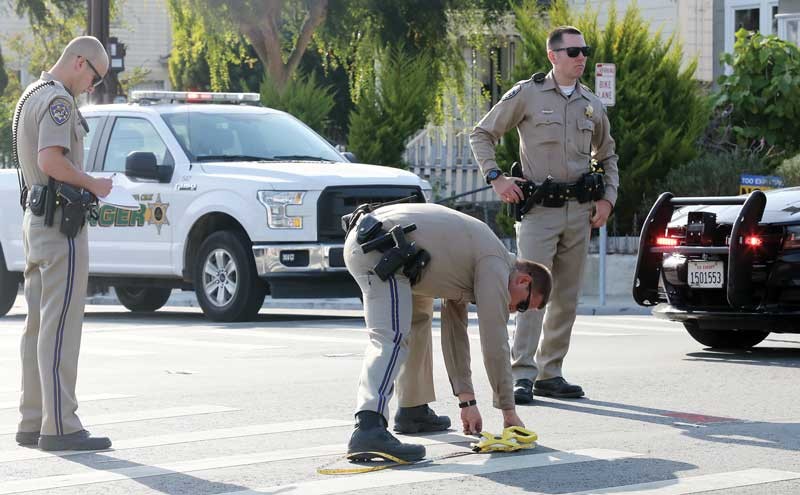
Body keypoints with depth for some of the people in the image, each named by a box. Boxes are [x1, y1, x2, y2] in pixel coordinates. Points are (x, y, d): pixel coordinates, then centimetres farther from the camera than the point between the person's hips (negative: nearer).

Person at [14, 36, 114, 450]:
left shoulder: (31, 96, 18)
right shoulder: (57, 100, -14)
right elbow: (51, 160, -26)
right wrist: (94, 185, -13)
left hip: (36, 215, 10)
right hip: (60, 220, -10)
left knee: (39, 325, 11)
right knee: (61, 327, -11)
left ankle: (32, 422, 13)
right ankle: (60, 427, -13)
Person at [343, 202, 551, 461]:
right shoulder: (496, 265, -1)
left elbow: (455, 331, 29)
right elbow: (494, 343, -4)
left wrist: (467, 401, 28)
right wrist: (509, 411, 4)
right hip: (380, 248, -10)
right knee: (391, 340, -21)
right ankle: (368, 429, -38)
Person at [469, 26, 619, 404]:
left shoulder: (591, 105, 13)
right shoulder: (527, 94, -1)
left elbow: (607, 156, 26)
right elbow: (482, 135, 4)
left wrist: (608, 199, 11)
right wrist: (495, 177, -9)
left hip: (579, 210, 6)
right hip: (538, 207, -6)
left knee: (567, 298, 7)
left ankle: (550, 373, 14)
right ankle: (522, 375, -14)